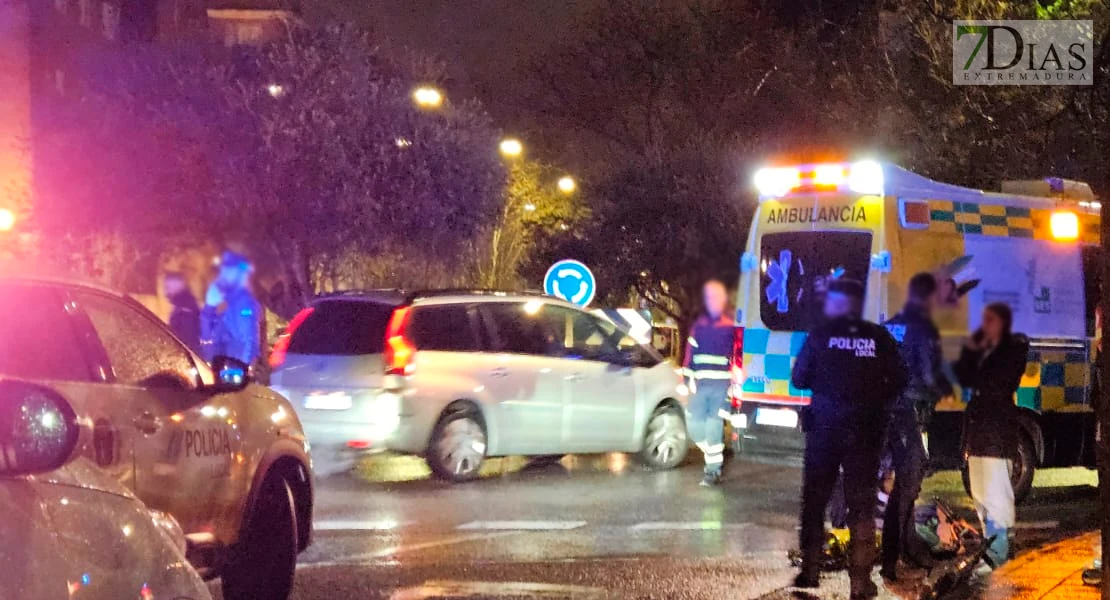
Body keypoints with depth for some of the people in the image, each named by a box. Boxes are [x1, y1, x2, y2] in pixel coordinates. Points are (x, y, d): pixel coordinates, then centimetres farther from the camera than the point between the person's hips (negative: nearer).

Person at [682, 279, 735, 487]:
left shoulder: (732, 327, 2)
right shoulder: (699, 325, 12)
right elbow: (690, 354, 13)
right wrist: (689, 379, 6)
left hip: (722, 386, -4)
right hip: (701, 384, 4)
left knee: (714, 427, -9)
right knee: (694, 425, 0)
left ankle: (713, 469, 0)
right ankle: (714, 456, 24)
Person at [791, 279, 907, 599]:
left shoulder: (820, 336, -5)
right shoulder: (880, 338, -3)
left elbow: (799, 379, -1)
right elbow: (897, 382, -2)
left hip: (825, 427, -1)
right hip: (865, 430, 1)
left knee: (815, 499, 14)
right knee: (862, 504, 6)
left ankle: (810, 570, 15)